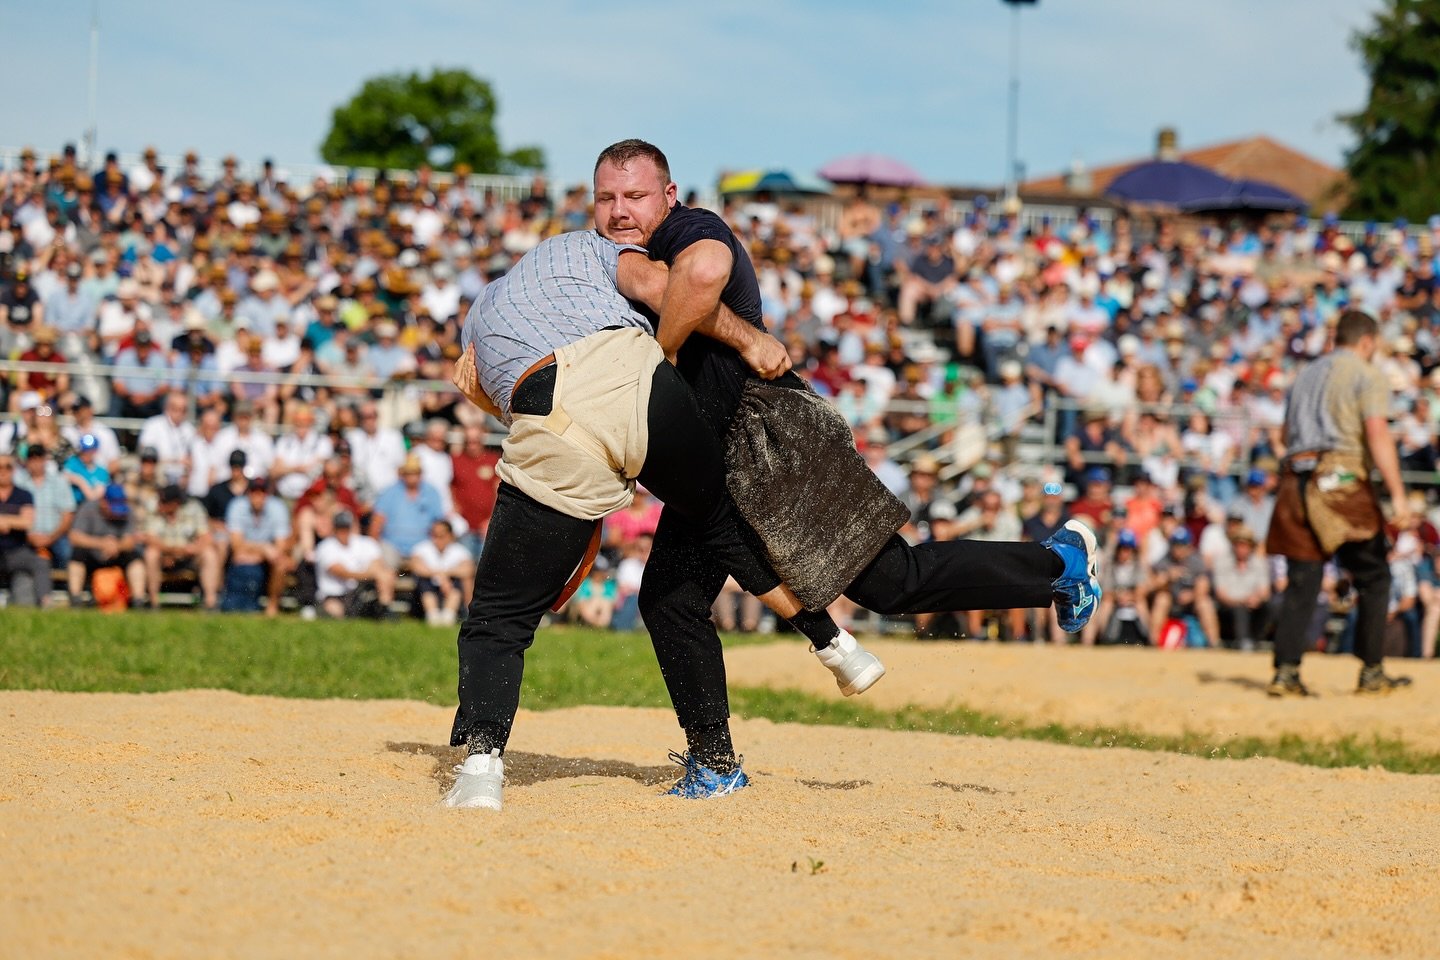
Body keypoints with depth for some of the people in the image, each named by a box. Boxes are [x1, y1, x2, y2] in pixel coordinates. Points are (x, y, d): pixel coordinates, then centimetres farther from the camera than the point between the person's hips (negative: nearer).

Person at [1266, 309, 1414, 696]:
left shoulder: (1306, 376, 22)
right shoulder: (1366, 376, 1)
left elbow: (1287, 435, 25)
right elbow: (1378, 435, -12)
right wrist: (1398, 495, -17)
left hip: (1296, 477, 6)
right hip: (1343, 480, -6)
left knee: (1301, 583, 3)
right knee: (1373, 577, 5)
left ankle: (1285, 671, -7)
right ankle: (1372, 672, 5)